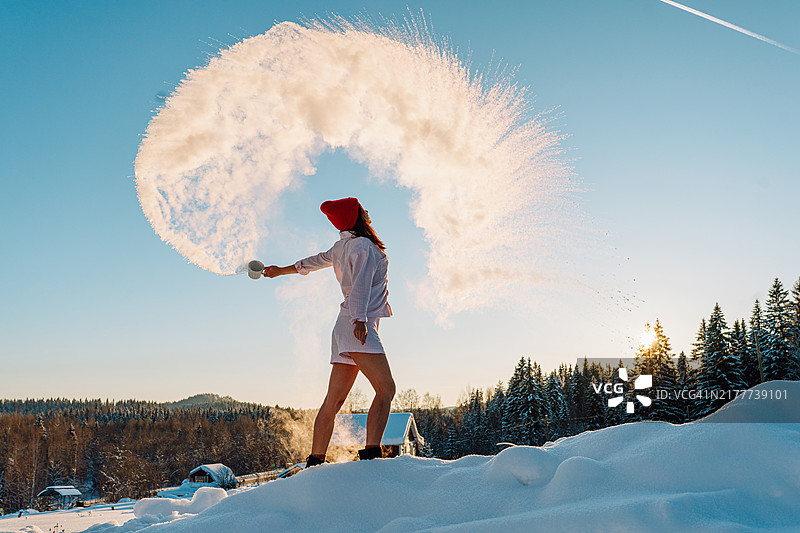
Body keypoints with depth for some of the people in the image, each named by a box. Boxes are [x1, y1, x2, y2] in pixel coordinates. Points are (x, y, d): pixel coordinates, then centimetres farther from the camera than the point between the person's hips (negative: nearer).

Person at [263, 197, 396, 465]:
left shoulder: (342, 247, 21)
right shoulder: (363, 245, -4)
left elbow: (316, 260, 35)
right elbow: (360, 284, -17)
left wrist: (281, 271, 51)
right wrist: (360, 319, -28)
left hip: (345, 330, 9)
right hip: (359, 327, -9)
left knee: (333, 401, 6)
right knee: (386, 388, -17)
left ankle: (315, 462, 7)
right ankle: (371, 453, -25)